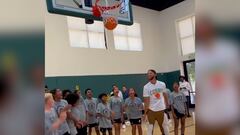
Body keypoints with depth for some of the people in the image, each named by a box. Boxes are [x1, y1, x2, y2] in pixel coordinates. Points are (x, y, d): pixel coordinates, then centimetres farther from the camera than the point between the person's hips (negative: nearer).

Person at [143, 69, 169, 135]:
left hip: (161, 109, 2)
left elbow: (165, 95, 10)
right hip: (151, 110, -2)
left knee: (163, 126, 14)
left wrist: (167, 106, 12)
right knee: (150, 127, 3)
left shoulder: (162, 84, -2)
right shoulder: (146, 87, -9)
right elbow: (146, 100, -11)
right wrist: (145, 112, -16)